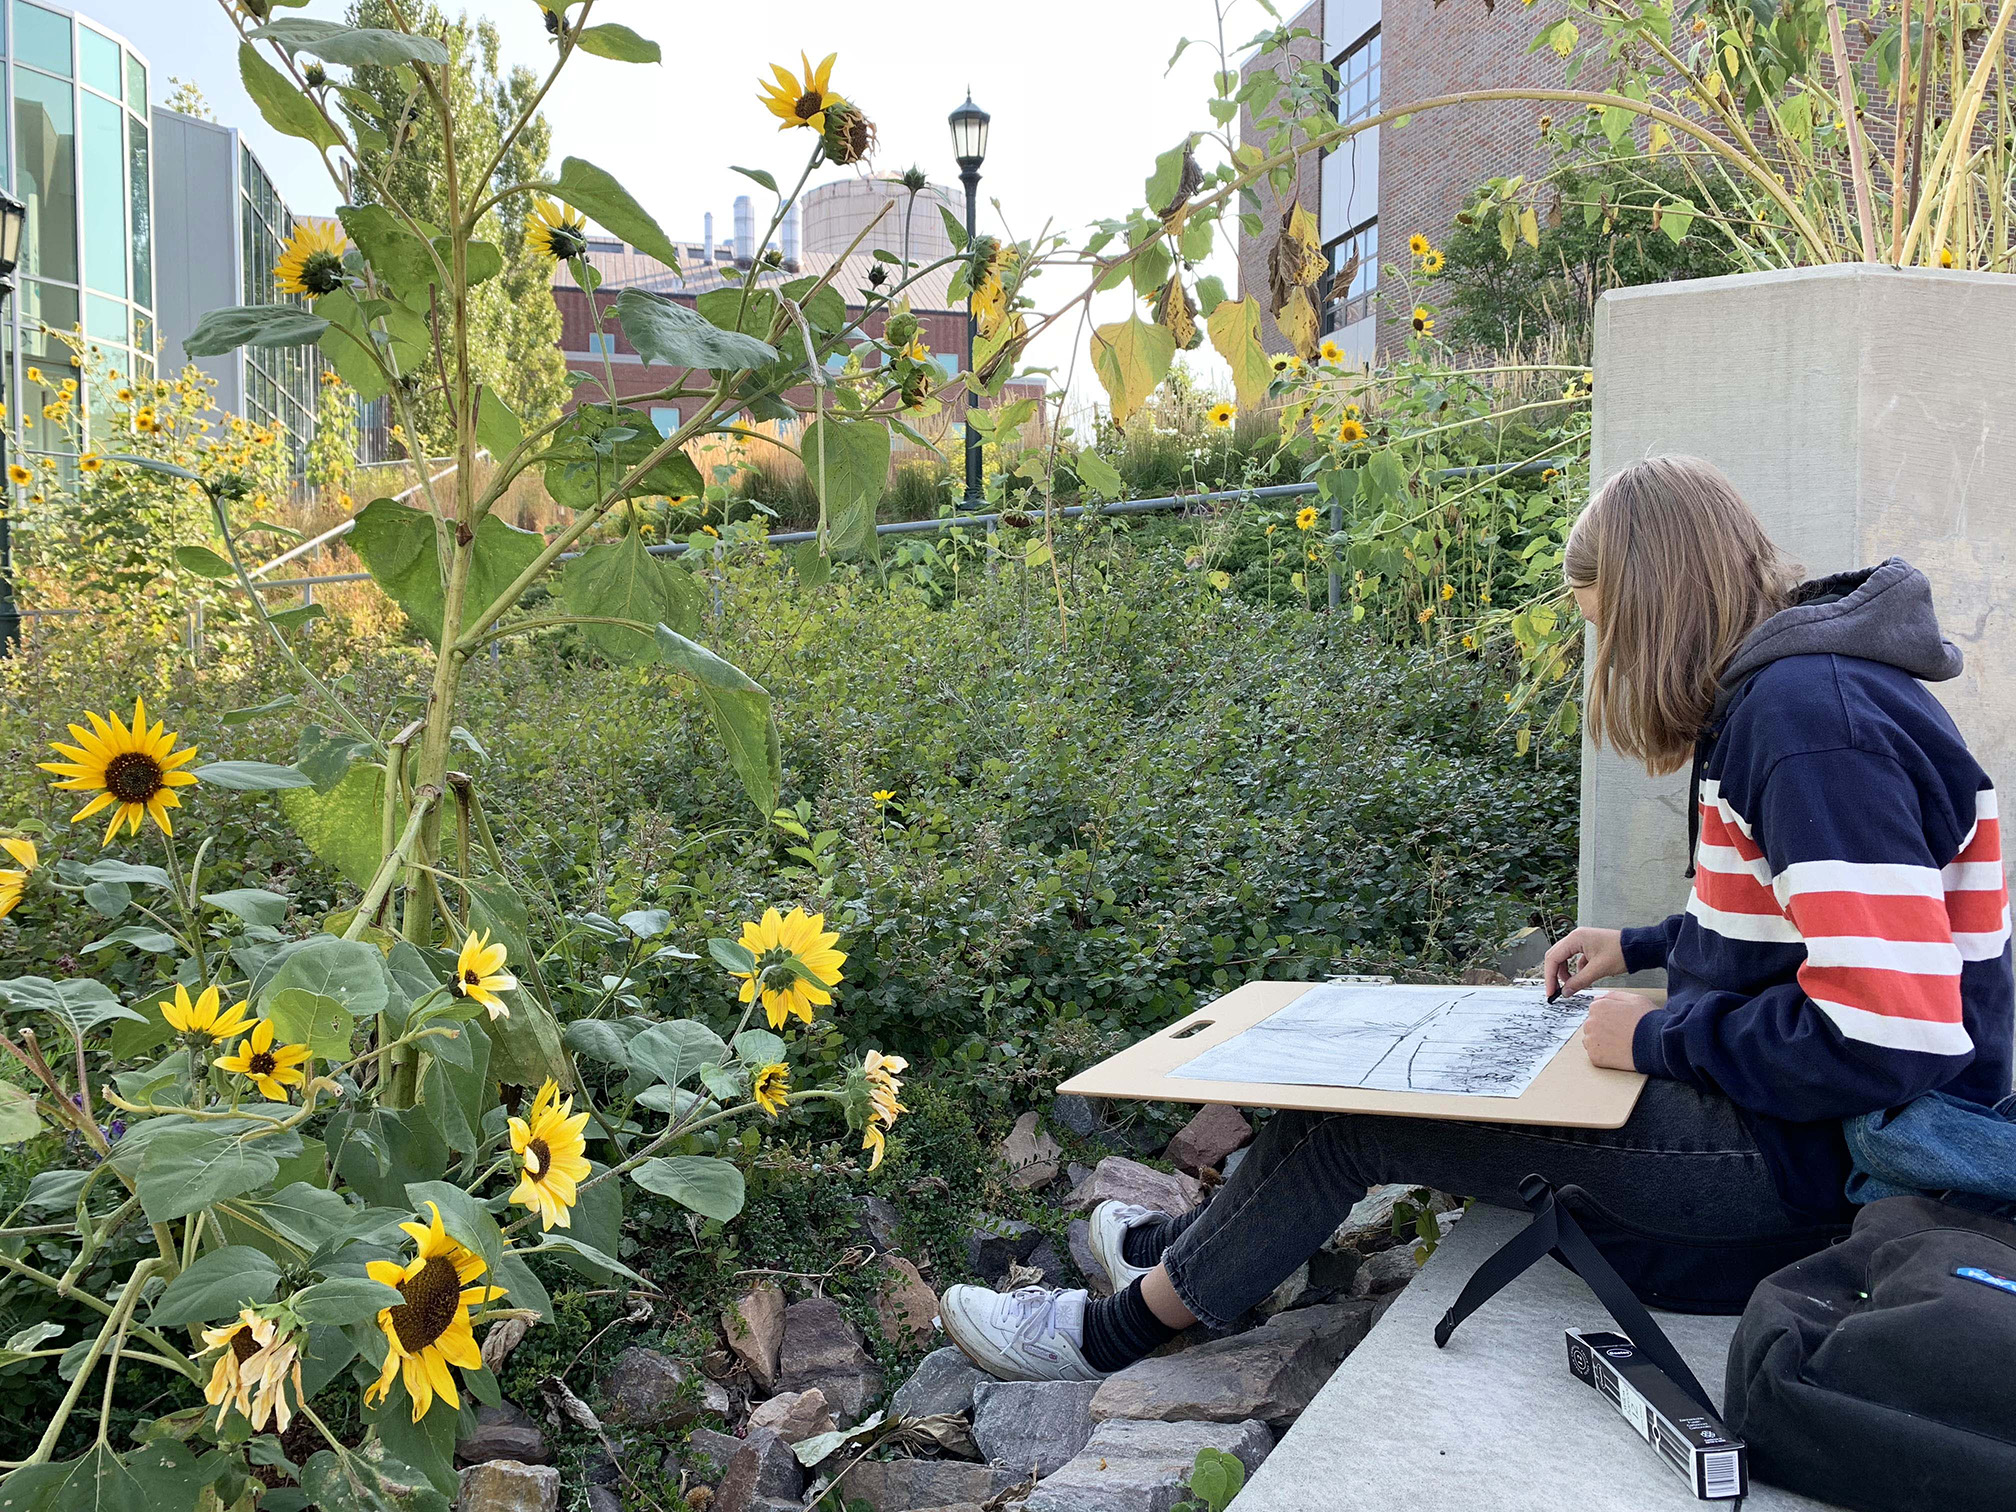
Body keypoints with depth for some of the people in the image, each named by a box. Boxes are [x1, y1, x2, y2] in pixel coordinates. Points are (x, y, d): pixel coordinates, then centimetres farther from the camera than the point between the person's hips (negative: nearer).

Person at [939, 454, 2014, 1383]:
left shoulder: (1813, 720, -25)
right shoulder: (1779, 692, 8)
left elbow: (1894, 1033, -31)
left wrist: (1659, 1037, -20)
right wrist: (1641, 947, 13)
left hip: (1804, 1146, -10)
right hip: (1762, 1085, 10)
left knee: (1350, 1117, -6)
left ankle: (1119, 1330, 14)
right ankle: (1199, 1247, 32)